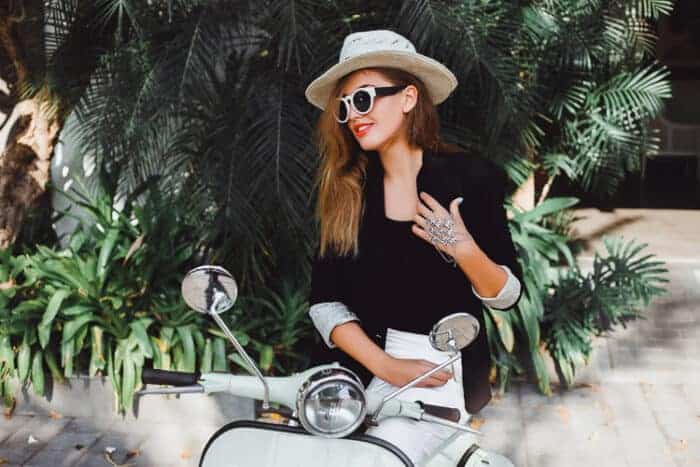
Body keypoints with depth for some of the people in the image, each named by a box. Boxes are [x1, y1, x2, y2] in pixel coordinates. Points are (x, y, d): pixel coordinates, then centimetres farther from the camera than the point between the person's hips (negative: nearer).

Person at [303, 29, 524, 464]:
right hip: (360, 361, 4)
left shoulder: (471, 176, -2)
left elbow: (507, 296, 1)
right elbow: (324, 300, 0)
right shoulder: (344, 188, 6)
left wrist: (464, 249, -17)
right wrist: (385, 365, -12)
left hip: (443, 367, -3)